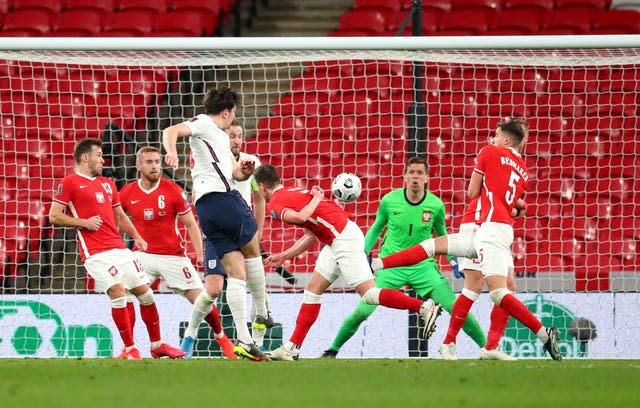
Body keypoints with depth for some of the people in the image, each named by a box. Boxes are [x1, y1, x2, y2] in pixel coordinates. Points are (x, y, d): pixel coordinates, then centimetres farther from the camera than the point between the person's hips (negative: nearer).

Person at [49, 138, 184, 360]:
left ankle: (157, 345, 19)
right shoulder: (69, 183, 0)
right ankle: (129, 349, -8)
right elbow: (54, 217, -4)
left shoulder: (107, 184, 22)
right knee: (118, 293, -18)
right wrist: (84, 222, -12)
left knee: (146, 293, 5)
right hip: (95, 252, -7)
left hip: (119, 248, 7)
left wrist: (137, 237, 15)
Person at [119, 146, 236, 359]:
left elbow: (191, 224, -3)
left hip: (173, 256, -2)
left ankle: (221, 336, 24)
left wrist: (200, 253, -12)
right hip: (144, 255, 2)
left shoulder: (173, 190, -8)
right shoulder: (127, 193, -2)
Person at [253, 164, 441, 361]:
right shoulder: (291, 194, 22)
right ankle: (292, 347, 12)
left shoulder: (275, 204, -7)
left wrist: (316, 198, -12)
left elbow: (300, 217, -29)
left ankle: (424, 307, -11)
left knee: (368, 294, -11)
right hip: (336, 242, 10)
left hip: (343, 239, -10)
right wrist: (283, 256, 30)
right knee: (313, 291, 10)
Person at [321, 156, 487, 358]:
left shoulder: (436, 205, -7)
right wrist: (363, 253, -1)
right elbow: (376, 229, 10)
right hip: (390, 264, 0)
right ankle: (333, 349, 8)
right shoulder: (389, 201, -8)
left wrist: (453, 259, 1)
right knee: (362, 311, -12)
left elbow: (441, 235, 12)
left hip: (423, 265, 0)